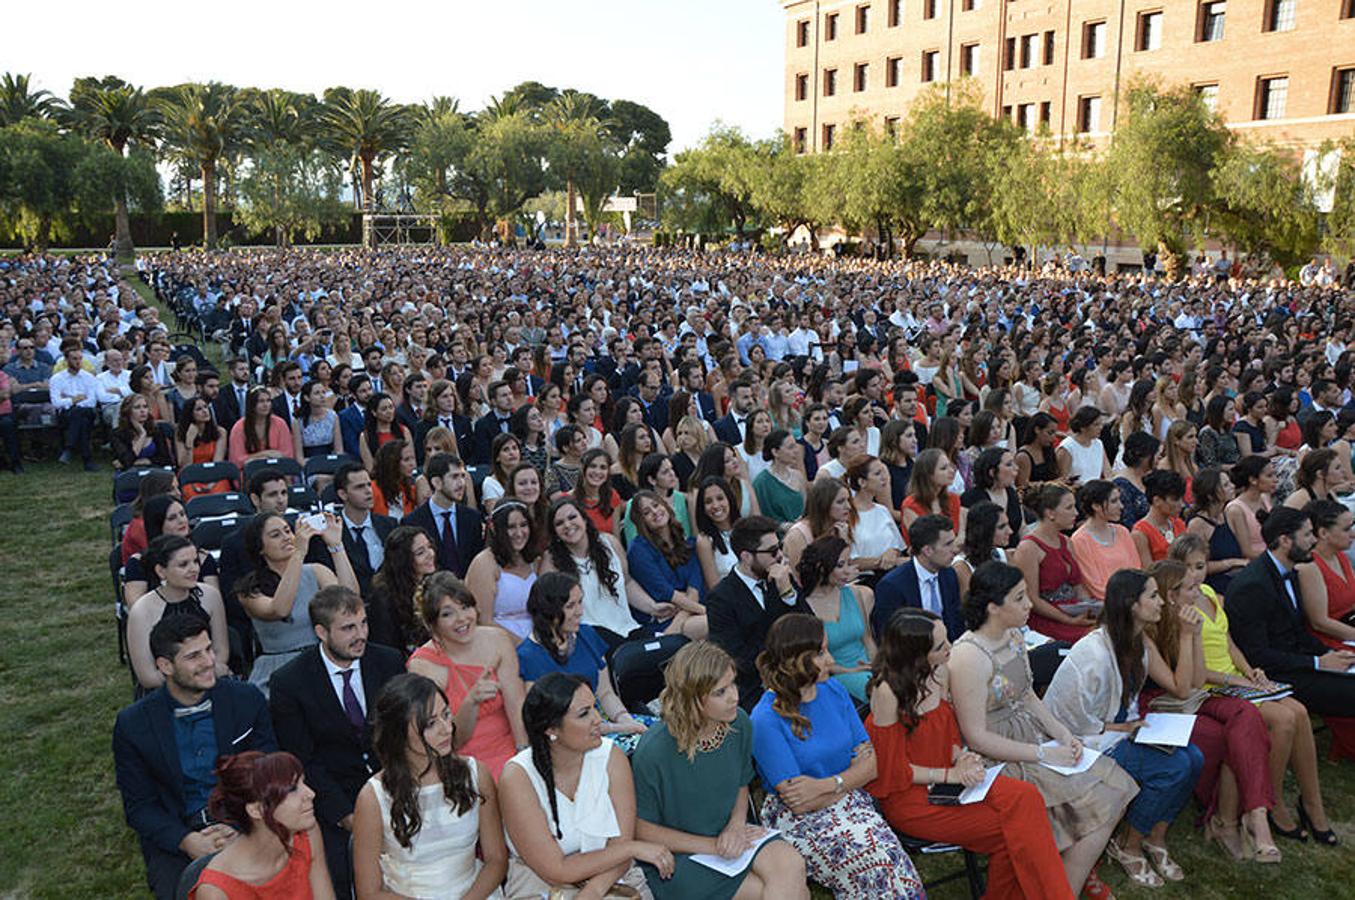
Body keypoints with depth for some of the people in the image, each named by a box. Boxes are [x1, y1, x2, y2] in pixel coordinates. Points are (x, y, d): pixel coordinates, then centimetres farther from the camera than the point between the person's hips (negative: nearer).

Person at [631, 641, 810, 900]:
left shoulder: (739, 723, -7)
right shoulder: (653, 753, -24)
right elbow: (643, 829, -13)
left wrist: (736, 824, -11)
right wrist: (714, 846, -15)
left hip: (727, 833, 5)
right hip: (676, 858, -5)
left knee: (792, 867, -23)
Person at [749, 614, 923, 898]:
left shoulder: (834, 691, 4)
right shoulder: (766, 720, -15)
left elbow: (870, 766, 4)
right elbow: (799, 803, -14)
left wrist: (827, 784, -14)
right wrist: (849, 780, -3)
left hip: (850, 801, 5)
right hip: (798, 820, -5)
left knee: (888, 849, -24)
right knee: (876, 860, -26)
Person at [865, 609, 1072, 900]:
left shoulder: (941, 672, -1)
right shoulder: (888, 692, -23)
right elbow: (894, 769, -15)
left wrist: (961, 756, -7)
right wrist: (952, 774, -15)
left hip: (947, 777, 7)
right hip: (909, 798, -7)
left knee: (1024, 798, -15)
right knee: (1010, 830, -16)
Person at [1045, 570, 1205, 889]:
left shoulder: (1137, 643, 3)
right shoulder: (1094, 653, -27)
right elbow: (1073, 719, -21)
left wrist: (1136, 724, -2)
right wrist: (1120, 728, -14)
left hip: (1119, 729, 9)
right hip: (1086, 743, -9)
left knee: (1193, 758, -10)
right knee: (1174, 767, -21)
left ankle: (1156, 839, 7)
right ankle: (1128, 846, -2)